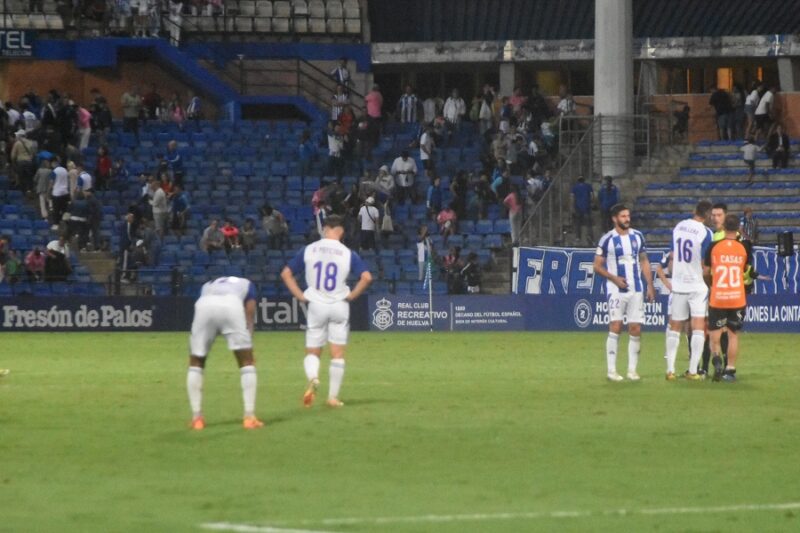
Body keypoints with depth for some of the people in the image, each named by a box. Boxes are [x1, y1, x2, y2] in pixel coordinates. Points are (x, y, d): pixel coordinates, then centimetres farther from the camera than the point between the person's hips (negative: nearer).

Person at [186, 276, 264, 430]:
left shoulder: (207, 286, 42)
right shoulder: (247, 284, 37)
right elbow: (249, 317, 25)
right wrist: (249, 348, 23)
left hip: (204, 306, 2)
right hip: (232, 305, -2)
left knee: (196, 363, 20)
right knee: (247, 361, 15)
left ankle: (197, 418, 16)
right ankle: (249, 417, 9)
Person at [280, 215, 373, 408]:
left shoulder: (309, 250, 0)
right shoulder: (348, 253, -5)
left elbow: (286, 273, 1)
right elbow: (366, 277, -15)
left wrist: (300, 296, 3)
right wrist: (352, 296, -3)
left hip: (316, 305, 1)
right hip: (339, 306, -1)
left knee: (312, 351, 10)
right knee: (338, 354, 7)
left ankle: (313, 378, -21)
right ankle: (333, 396, 6)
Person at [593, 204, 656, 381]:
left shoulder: (637, 236, 8)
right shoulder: (607, 239, -5)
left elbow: (644, 262, 15)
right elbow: (597, 266, -2)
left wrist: (650, 286, 8)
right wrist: (614, 278, -15)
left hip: (636, 289, 4)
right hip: (616, 289, -4)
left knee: (635, 329, 1)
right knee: (615, 326, -11)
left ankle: (632, 370, 9)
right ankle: (611, 370, -7)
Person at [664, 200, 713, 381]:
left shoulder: (678, 227, 5)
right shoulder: (705, 232, -12)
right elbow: (705, 264, -11)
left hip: (678, 284, 5)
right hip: (698, 285, -5)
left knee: (675, 328, 12)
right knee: (698, 328, -2)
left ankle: (670, 369, 8)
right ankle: (693, 371, -7)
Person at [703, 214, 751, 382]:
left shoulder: (714, 247, -4)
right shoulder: (744, 248, -2)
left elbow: (706, 272, 3)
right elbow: (748, 272, 11)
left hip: (717, 298, -1)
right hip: (737, 298, 1)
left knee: (714, 332, 10)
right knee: (733, 334, 11)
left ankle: (716, 357, -17)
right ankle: (730, 370, 10)